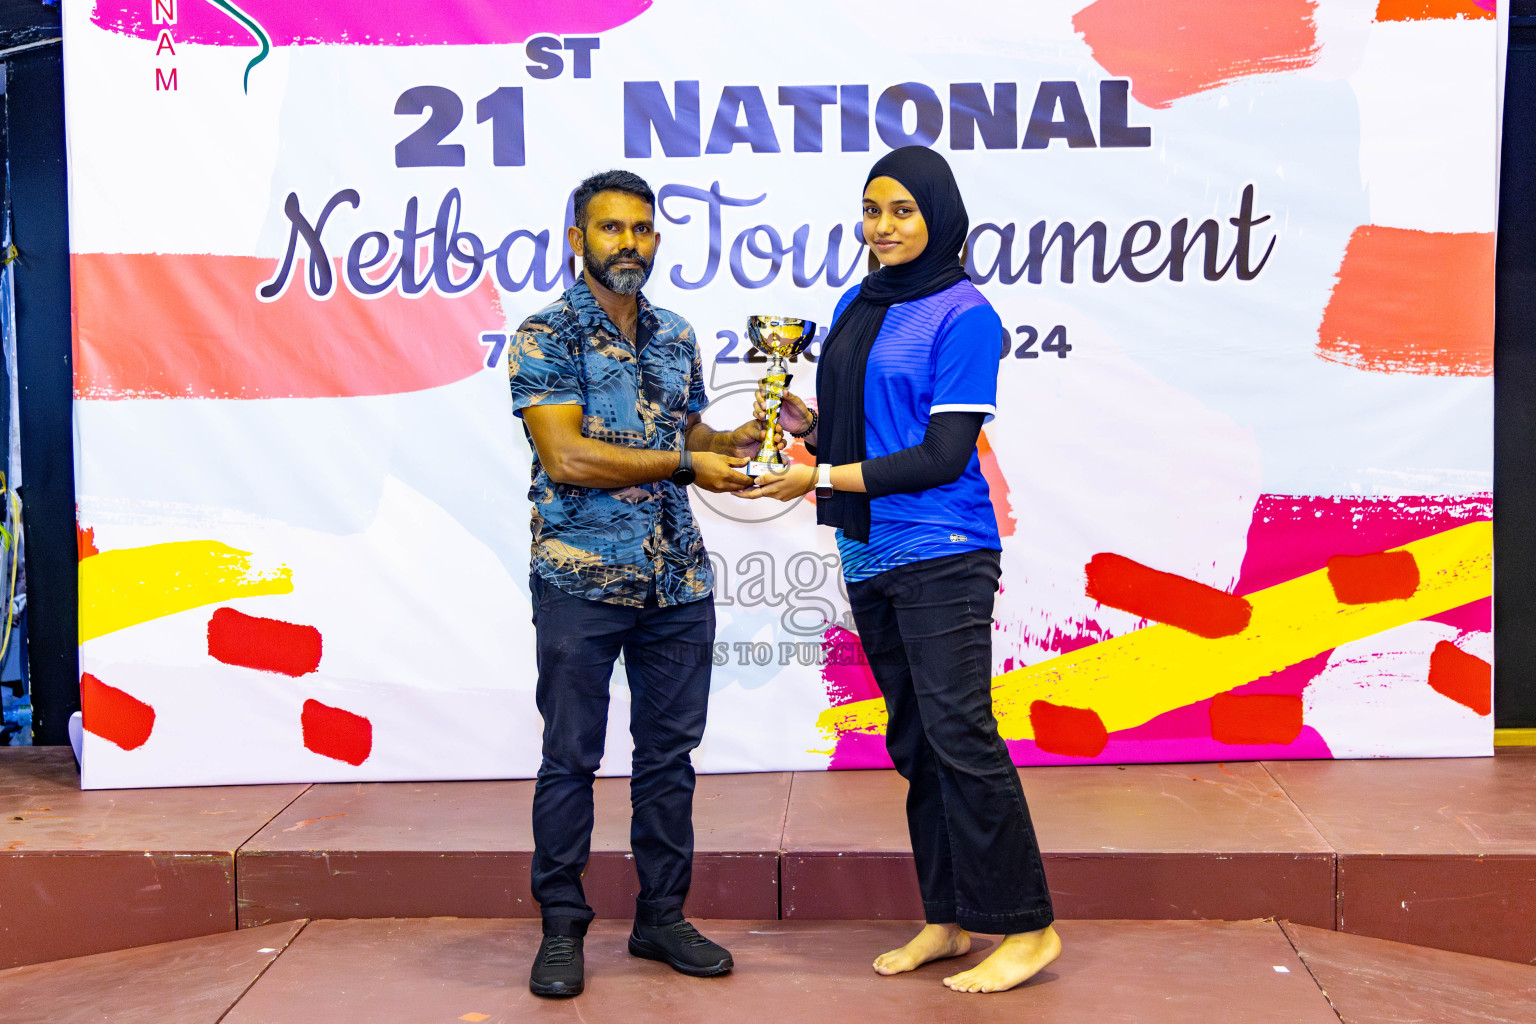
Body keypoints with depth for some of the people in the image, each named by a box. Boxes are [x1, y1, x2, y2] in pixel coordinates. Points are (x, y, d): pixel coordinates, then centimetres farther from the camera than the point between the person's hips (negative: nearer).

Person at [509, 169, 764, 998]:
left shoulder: (676, 338, 14)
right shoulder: (545, 336, -5)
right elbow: (565, 457, -15)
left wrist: (735, 440, 3)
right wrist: (685, 464, -15)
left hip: (678, 585, 6)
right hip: (580, 581, -5)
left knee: (669, 755, 11)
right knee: (570, 758, 3)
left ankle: (661, 917, 24)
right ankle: (561, 929, 16)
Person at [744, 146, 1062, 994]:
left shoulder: (962, 314, -8)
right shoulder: (856, 306, 15)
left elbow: (943, 455, -13)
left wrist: (821, 478, -13)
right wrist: (803, 421, -2)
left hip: (940, 555, -7)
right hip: (869, 557, 8)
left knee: (959, 735, -7)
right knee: (913, 744, 11)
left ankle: (1025, 927, 6)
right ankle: (947, 921, 22)